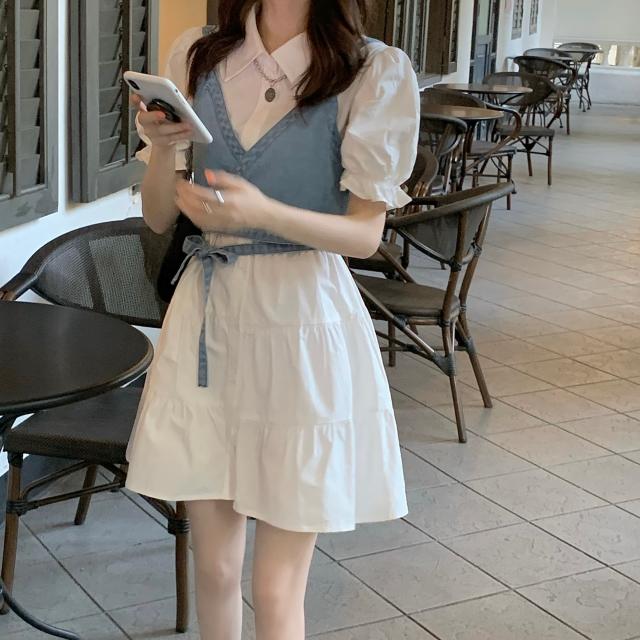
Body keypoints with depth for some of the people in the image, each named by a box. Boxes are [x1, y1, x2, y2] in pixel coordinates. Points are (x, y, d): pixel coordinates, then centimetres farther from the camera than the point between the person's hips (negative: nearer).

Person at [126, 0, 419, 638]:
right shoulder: (196, 56, 5)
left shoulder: (373, 71, -6)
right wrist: (162, 147, -13)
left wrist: (264, 212, -26)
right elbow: (158, 217, 8)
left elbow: (366, 233, -7)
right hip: (205, 318, 4)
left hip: (301, 324, -3)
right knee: (213, 567, 13)